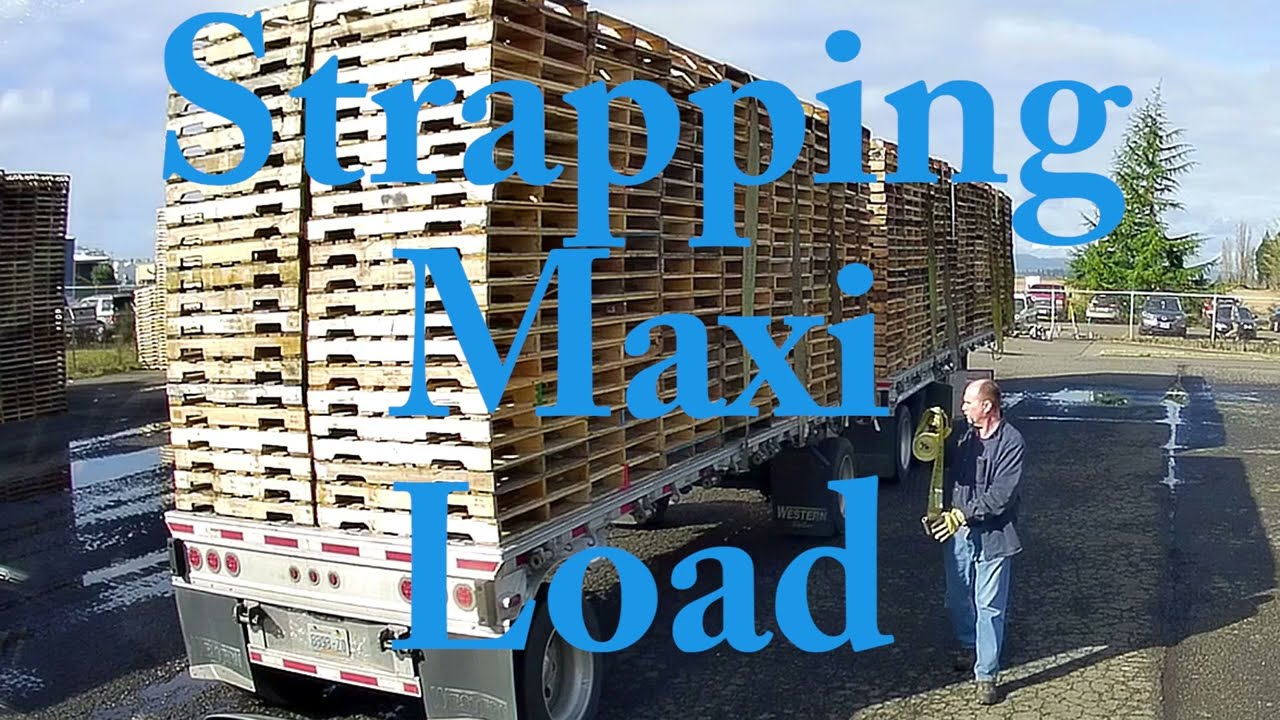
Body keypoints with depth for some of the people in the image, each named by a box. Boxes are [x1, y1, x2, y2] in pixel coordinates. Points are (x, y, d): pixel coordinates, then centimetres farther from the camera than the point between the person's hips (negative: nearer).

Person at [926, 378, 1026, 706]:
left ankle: (986, 675, 10)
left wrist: (962, 514, -21)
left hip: (992, 535, -5)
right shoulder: (963, 435, 3)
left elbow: (1001, 494, -19)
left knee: (989, 607, 1)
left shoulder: (1011, 442, -13)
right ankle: (968, 646, 44)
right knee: (958, 598, 19)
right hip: (958, 532, 6)